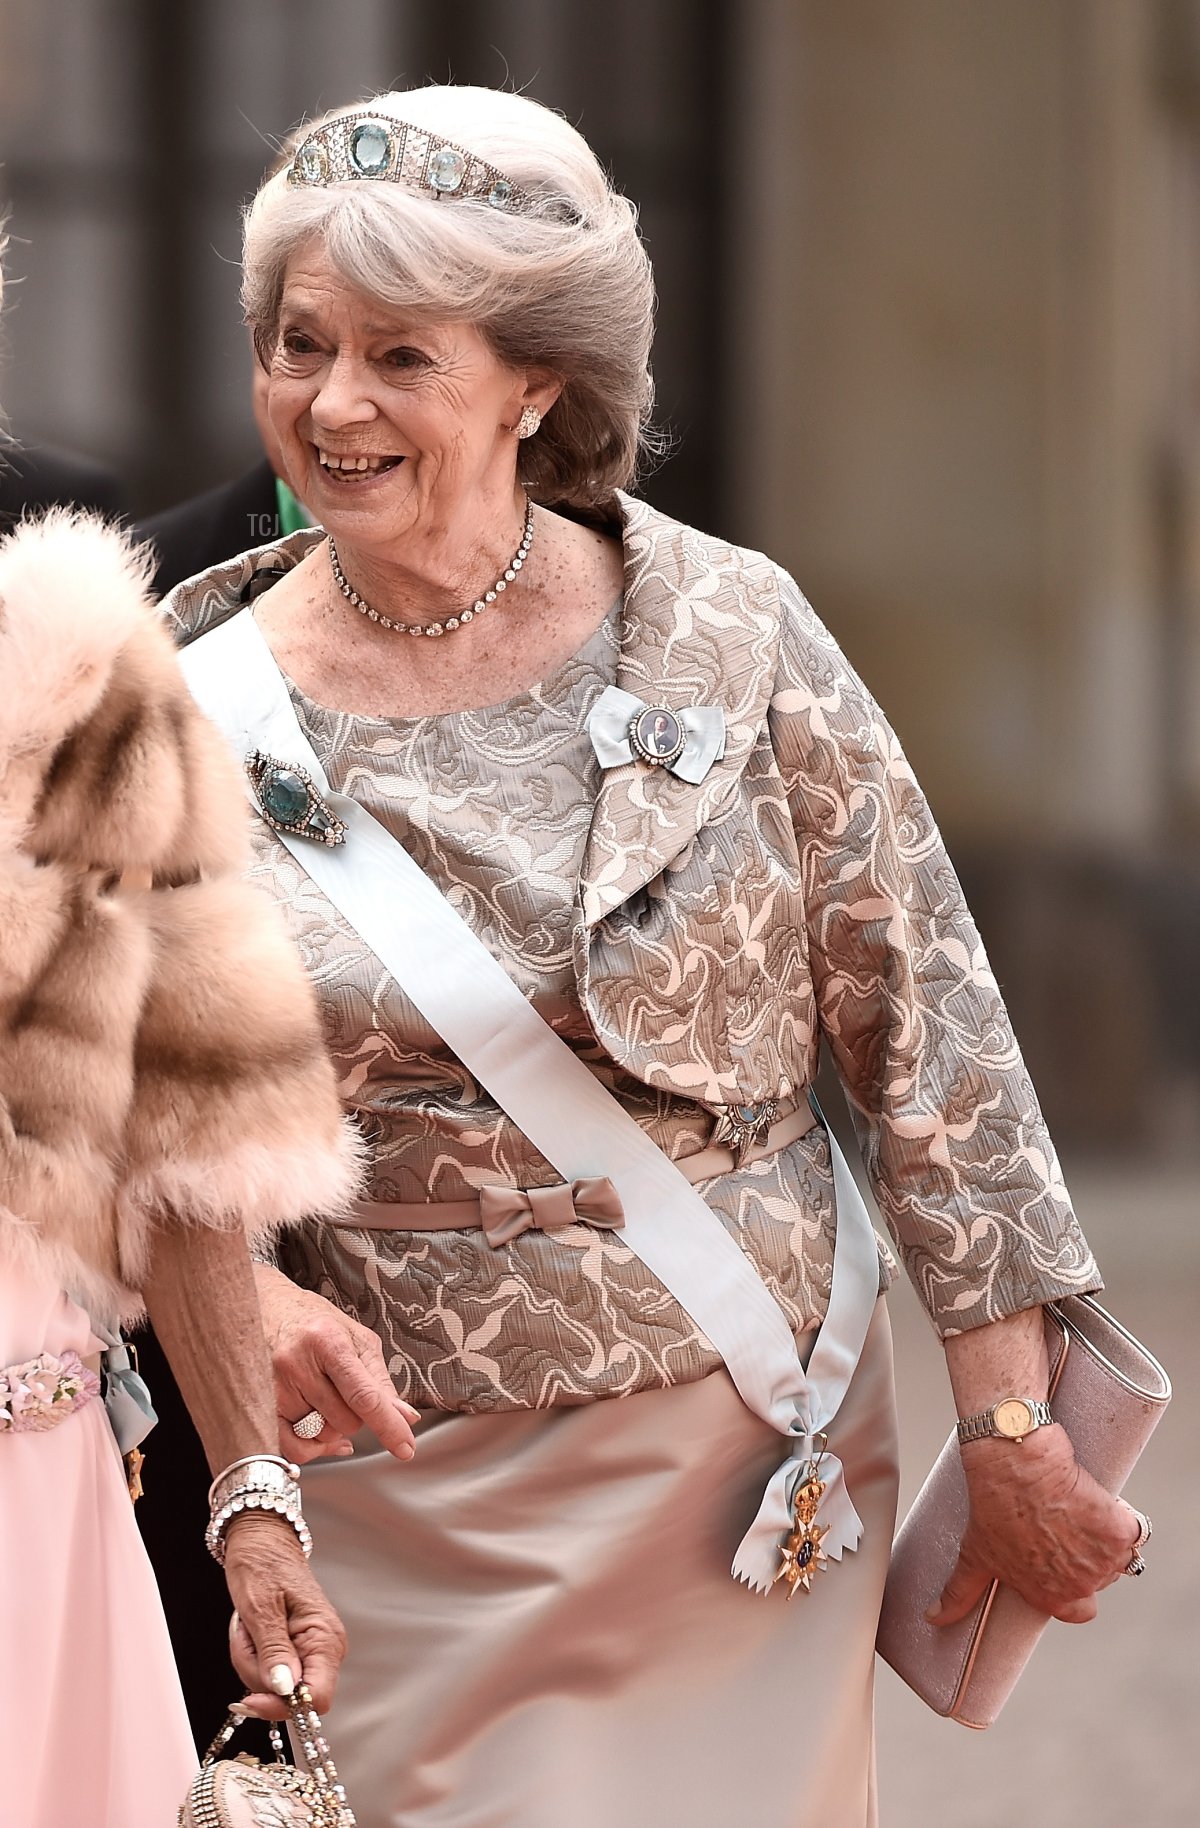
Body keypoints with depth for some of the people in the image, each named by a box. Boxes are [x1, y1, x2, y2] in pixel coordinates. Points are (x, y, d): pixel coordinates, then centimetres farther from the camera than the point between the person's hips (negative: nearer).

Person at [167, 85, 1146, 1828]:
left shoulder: (727, 635, -7)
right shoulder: (205, 717, -5)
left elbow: (927, 1032, -3)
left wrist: (1014, 1428, -4)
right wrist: (238, 1289, -16)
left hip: (748, 1464, 0)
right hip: (412, 1500, 0)